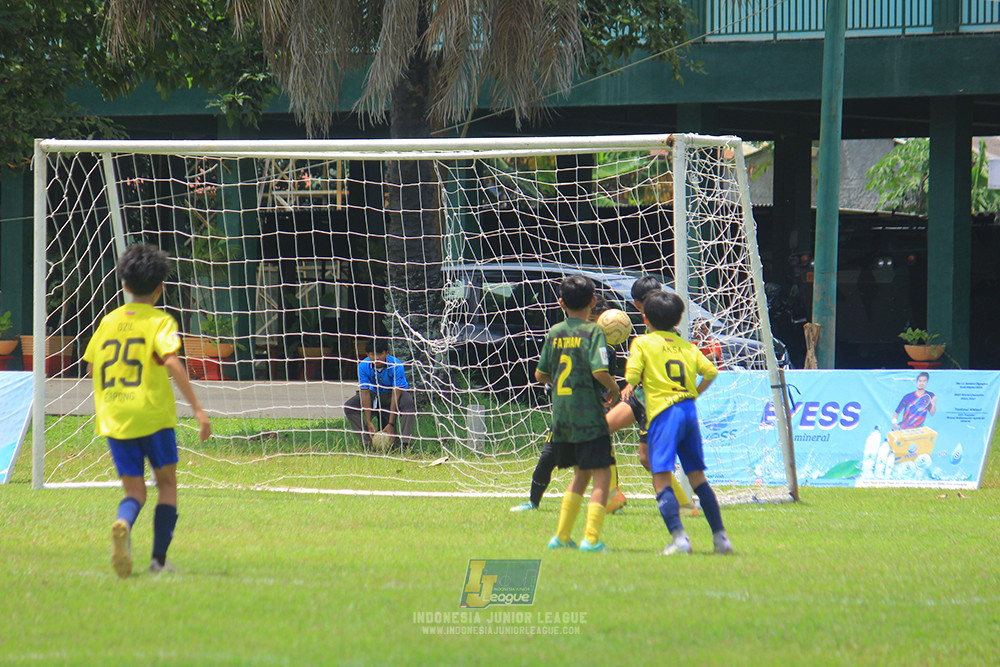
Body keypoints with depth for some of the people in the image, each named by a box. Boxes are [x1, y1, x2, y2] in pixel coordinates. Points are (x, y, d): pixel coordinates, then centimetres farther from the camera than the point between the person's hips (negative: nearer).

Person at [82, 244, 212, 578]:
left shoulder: (109, 320, 10)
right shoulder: (160, 321, -4)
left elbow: (91, 365, 16)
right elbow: (171, 362, -19)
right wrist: (197, 409, -20)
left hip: (114, 418, 3)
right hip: (153, 413, -3)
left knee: (134, 491, 7)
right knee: (166, 484, 14)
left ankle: (123, 524, -27)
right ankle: (159, 559, 5)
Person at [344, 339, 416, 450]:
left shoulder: (396, 365, -28)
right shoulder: (363, 366, -21)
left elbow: (395, 395, -30)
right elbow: (365, 394, -21)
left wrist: (391, 424, -34)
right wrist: (368, 423, -27)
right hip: (374, 395, 3)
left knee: (408, 403, -37)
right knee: (349, 406, -20)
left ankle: (404, 443, -34)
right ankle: (367, 442, -19)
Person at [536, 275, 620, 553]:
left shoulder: (554, 333, 8)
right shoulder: (593, 332, -9)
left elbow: (540, 374, 11)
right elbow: (599, 371, -19)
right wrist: (613, 389, -1)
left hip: (561, 415, 6)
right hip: (588, 415, -6)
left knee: (580, 475, 19)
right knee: (601, 476, -3)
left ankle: (561, 536, 19)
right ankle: (591, 538, -13)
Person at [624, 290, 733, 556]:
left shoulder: (642, 343, 3)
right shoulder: (687, 346, 16)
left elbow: (632, 377, -8)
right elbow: (711, 371, 8)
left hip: (663, 413, -5)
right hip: (689, 410, 5)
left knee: (661, 479, -11)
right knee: (697, 476, 14)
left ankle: (679, 537, -27)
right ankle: (720, 536, 12)